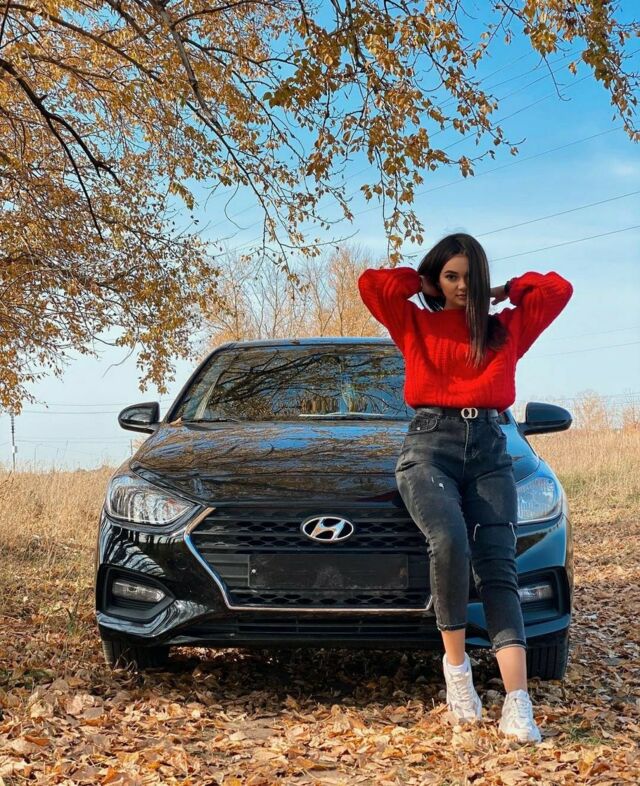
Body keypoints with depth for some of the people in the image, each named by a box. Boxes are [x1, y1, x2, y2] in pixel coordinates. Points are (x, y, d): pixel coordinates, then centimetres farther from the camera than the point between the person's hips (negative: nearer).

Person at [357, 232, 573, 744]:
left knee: (498, 568, -15)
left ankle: (518, 707, -26)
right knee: (449, 541, -31)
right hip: (430, 446, -2)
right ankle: (456, 664, -13)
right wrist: (422, 283, 17)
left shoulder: (507, 329, 21)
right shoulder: (416, 324, 16)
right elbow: (371, 283, 4)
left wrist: (499, 292, 23)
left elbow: (558, 289, 19)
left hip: (489, 452, 2)